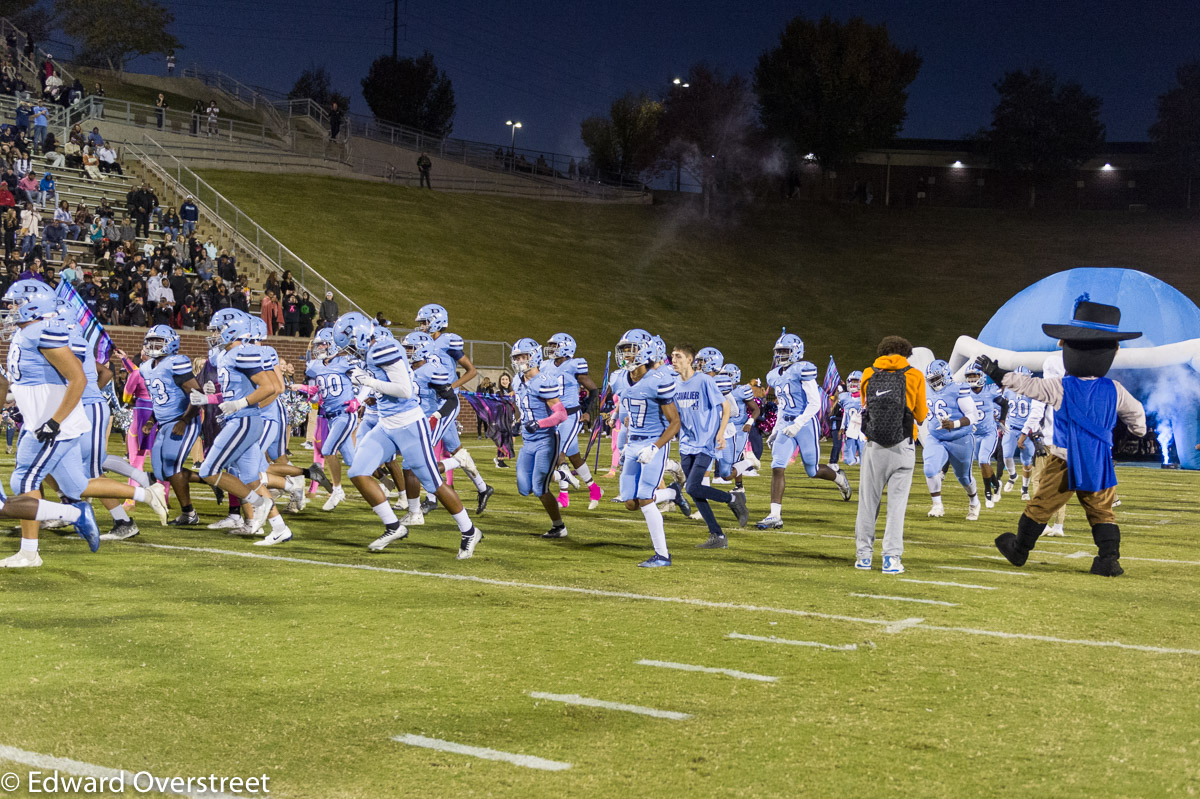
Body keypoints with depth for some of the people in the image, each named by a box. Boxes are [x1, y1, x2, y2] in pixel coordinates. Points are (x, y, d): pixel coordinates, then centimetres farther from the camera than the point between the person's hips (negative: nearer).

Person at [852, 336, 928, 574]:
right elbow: (921, 416, 7)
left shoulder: (868, 376, 4)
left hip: (874, 447, 1)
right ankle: (891, 557, 1)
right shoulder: (914, 377, 0)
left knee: (868, 501, 11)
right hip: (902, 447, -1)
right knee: (897, 503, 4)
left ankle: (864, 554, 15)